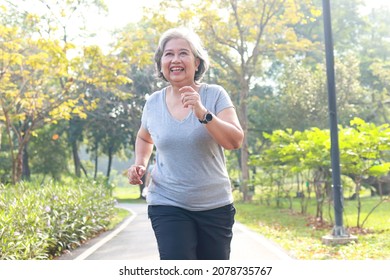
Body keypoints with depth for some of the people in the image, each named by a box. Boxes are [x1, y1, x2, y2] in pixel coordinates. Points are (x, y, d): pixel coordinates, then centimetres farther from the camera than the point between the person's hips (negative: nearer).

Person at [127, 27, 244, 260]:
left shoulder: (215, 95, -7)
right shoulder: (153, 103, 0)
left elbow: (235, 141, -19)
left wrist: (202, 112, -30)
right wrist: (140, 164, 2)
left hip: (215, 205, 0)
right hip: (168, 206, 0)